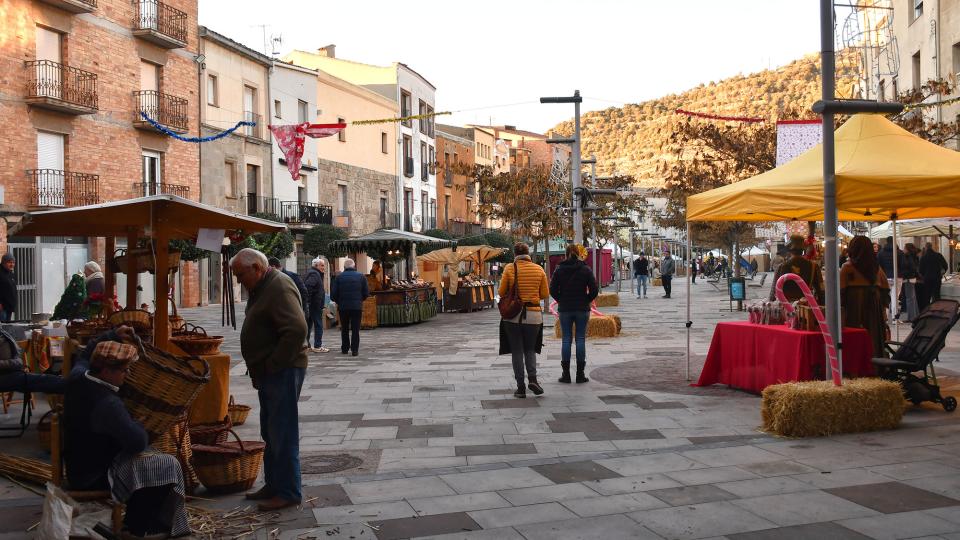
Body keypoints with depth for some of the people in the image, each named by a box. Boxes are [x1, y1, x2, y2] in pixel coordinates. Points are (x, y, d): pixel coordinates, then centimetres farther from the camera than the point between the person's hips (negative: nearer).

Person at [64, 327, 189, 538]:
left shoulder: (77, 378, -7)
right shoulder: (107, 404, -32)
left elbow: (86, 355, 19)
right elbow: (138, 442, -30)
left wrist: (112, 336, 12)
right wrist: (138, 426, -10)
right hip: (94, 477, -10)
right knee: (168, 466, -9)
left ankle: (135, 519, 30)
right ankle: (139, 529, 8)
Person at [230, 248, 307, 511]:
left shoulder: (279, 288, -17)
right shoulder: (262, 288, 15)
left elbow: (297, 329, -30)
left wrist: (273, 364, -22)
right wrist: (259, 370, 15)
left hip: (282, 372, -10)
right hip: (269, 372, 10)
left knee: (282, 434, -5)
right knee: (270, 433, 16)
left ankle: (288, 492, 3)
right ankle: (273, 485, 26)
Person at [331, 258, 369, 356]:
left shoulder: (339, 277, -1)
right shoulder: (361, 276, 1)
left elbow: (333, 294, -3)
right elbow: (366, 293, 1)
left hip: (343, 307, 1)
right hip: (357, 307, 0)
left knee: (344, 329, 14)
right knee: (355, 329, 3)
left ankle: (344, 348, 16)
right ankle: (355, 349, -1)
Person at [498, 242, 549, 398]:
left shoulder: (509, 269, -6)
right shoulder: (539, 269, -1)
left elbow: (502, 293, -2)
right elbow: (545, 294, 3)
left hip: (513, 315, -1)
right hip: (533, 315, 2)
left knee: (517, 351, 8)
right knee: (530, 349, 16)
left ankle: (520, 387, 6)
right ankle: (532, 378, -5)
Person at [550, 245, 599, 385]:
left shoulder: (559, 270, -2)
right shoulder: (586, 269, -3)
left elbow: (552, 290, -4)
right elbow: (594, 290, -6)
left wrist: (561, 301, 10)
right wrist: (586, 301, 8)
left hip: (564, 310, 1)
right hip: (582, 310, 0)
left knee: (566, 340, 5)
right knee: (581, 339, 4)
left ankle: (566, 374, 5)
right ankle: (580, 374, 5)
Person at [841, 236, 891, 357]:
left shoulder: (848, 267, -6)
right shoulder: (877, 267, 8)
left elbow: (840, 292, -10)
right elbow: (886, 290, 10)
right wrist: (882, 308, 16)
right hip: (875, 314, 4)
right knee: (875, 342, 9)